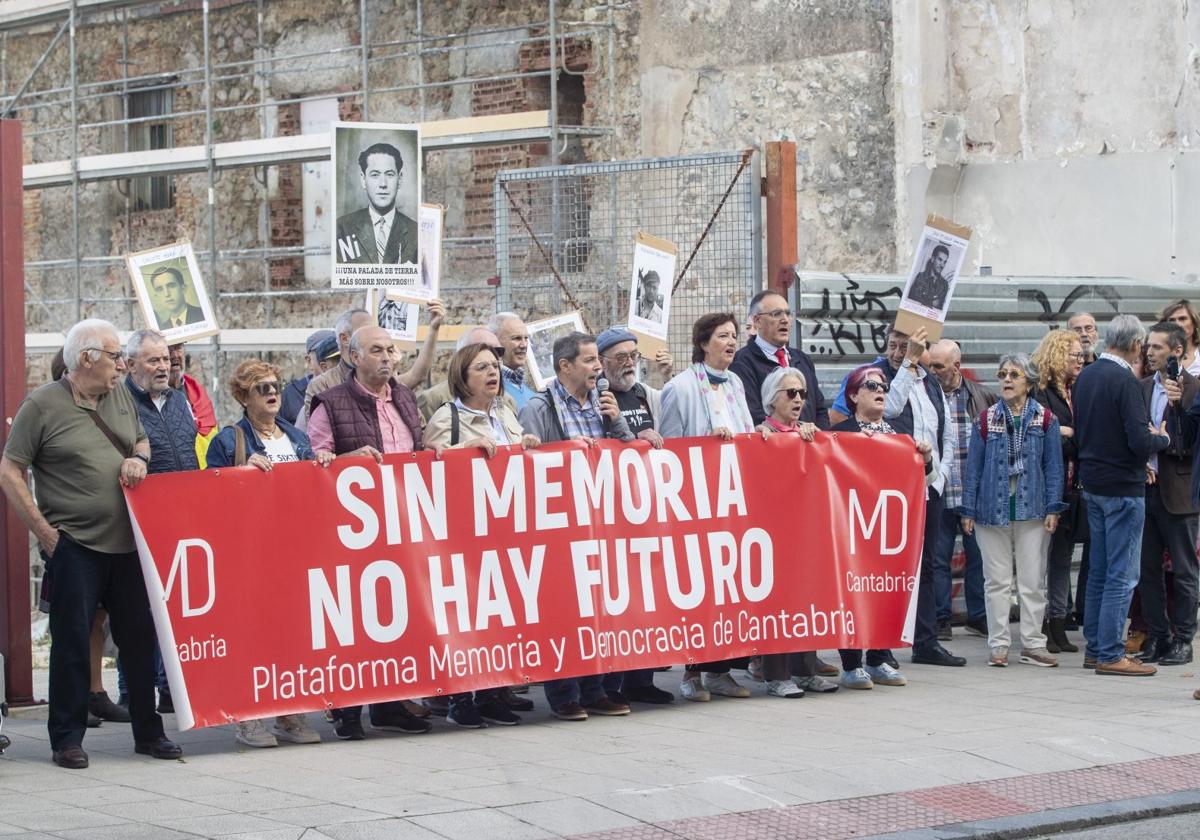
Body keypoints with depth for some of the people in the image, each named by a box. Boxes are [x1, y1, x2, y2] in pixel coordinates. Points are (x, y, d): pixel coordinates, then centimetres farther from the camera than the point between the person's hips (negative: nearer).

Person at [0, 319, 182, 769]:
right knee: (72, 643, 0)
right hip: (74, 546, -5)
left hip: (127, 544, 5)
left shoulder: (120, 397, 12)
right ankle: (67, 740, 10)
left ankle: (148, 733, 20)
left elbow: (142, 440, 28)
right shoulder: (42, 404, -6)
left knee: (140, 638, 9)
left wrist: (139, 458, 3)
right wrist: (44, 532, -9)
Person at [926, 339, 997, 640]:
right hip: (937, 495, -1)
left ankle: (979, 616, 21)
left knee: (979, 557, 10)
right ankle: (940, 620, 13)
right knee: (938, 559, 4)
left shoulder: (981, 397, 5)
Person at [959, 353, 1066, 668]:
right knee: (997, 581, 4)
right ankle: (999, 645, 10)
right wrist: (968, 510, 2)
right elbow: (973, 466, 6)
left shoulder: (1044, 419, 3)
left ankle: (1032, 644, 9)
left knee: (1033, 580, 2)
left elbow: (1053, 465, 3)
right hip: (993, 509, 1)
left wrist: (1053, 508, -3)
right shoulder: (986, 420, 4)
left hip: (1032, 509, -1)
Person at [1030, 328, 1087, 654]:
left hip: (1072, 488, 8)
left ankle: (1057, 624, 16)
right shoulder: (1039, 392, -10)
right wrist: (1074, 437, -11)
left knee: (1063, 557, 11)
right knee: (1042, 555, -4)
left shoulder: (1076, 393, 14)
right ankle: (1040, 627, 1)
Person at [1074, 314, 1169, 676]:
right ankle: (1110, 655, -2)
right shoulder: (1123, 381, -19)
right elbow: (1140, 442, -24)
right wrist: (1162, 438, -2)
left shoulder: (1085, 376, 7)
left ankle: (1094, 648, 20)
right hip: (1123, 487, -8)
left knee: (1099, 571, 15)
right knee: (1123, 574, -3)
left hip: (1093, 483, 8)